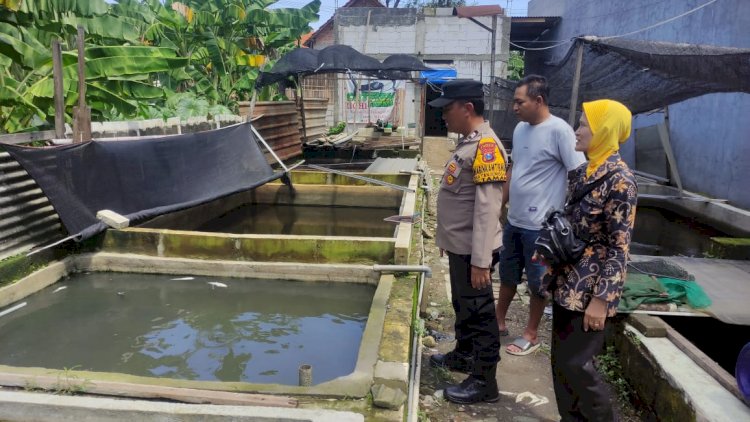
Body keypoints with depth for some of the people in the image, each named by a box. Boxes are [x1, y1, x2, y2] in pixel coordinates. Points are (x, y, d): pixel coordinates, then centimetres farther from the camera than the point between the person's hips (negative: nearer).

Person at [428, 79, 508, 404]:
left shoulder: (486, 147, -20)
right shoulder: (468, 142, 10)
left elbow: (487, 209, -25)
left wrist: (480, 261, -25)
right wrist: (447, 237, 22)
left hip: (471, 250, -9)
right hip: (459, 245, 9)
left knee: (478, 312, 3)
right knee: (462, 307, 23)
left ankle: (484, 381, 16)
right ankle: (463, 355, 42)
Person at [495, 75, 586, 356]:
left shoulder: (559, 131, -17)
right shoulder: (520, 129, 6)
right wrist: (501, 203, 17)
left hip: (540, 225, -7)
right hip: (514, 220, 8)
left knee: (537, 282, 9)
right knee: (507, 275, 20)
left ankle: (531, 335, 25)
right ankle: (499, 322, 38)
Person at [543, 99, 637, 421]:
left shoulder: (619, 179, -17)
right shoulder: (580, 171, 7)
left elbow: (619, 247, -18)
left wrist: (602, 298, -20)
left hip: (590, 286, -8)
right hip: (567, 279, 8)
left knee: (574, 362, 0)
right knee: (560, 358, 14)